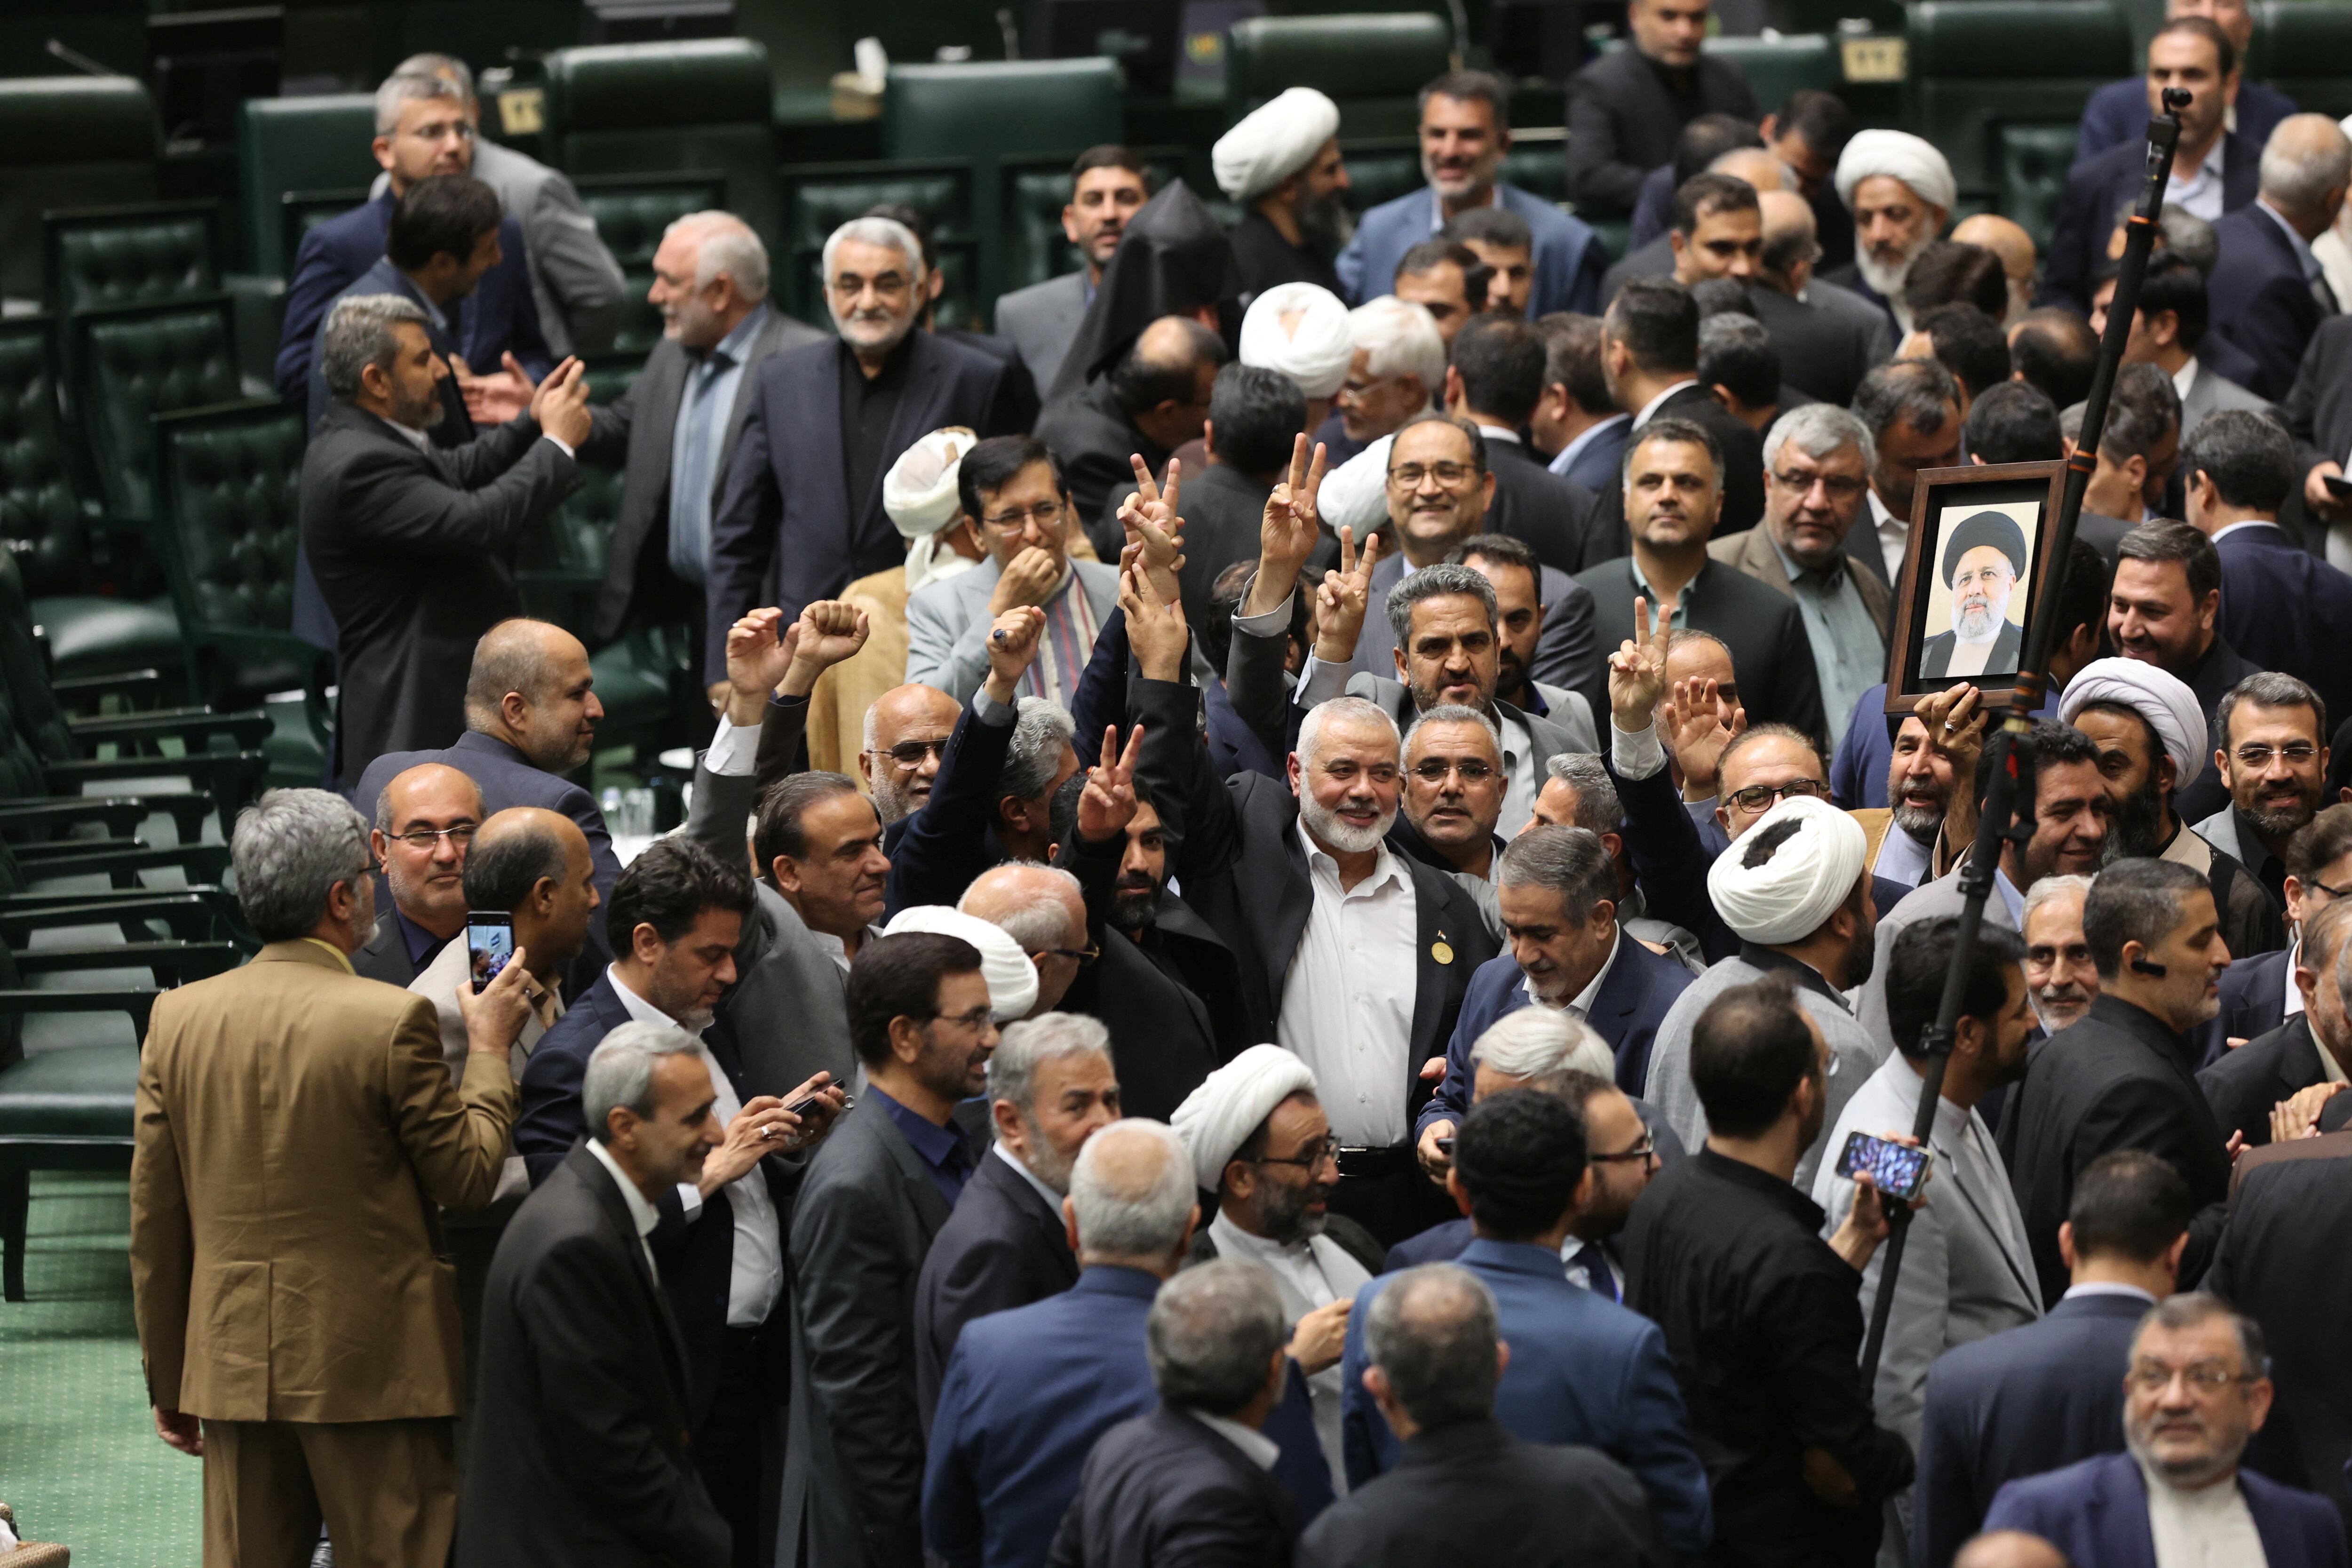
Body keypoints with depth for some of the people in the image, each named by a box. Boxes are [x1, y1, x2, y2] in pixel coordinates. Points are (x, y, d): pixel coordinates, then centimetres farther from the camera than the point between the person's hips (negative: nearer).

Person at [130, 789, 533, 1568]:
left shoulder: (179, 1017, 2)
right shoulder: (393, 1021, -13)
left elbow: (154, 1220, 6)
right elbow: (468, 1178, -4)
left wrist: (167, 1377, 14)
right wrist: (489, 1051, 10)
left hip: (234, 1364, 5)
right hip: (372, 1370, -5)